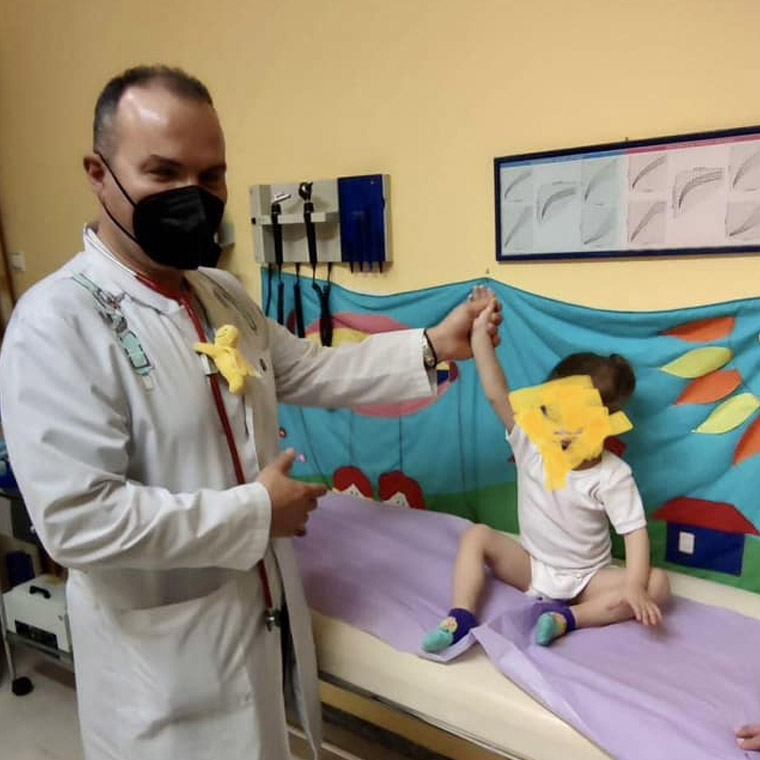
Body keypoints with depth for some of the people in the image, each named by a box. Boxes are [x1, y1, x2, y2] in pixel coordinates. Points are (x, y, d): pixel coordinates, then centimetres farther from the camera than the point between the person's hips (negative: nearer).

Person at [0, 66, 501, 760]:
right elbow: (76, 520, -28)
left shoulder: (222, 293, 3)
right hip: (165, 648, -7)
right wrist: (255, 512, -22)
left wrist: (432, 346, -1)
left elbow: (310, 371, 7)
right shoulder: (56, 322, -23)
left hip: (263, 609, 7)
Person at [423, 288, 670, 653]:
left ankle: (568, 617, -28)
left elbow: (636, 532, -19)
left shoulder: (613, 476, -16)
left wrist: (634, 586, -36)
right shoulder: (531, 443, -12)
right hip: (530, 565, 2)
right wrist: (480, 332, -28)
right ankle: (461, 617, -27)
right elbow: (496, 394, -22)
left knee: (657, 584, -22)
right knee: (477, 534, -19)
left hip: (585, 579, -1)